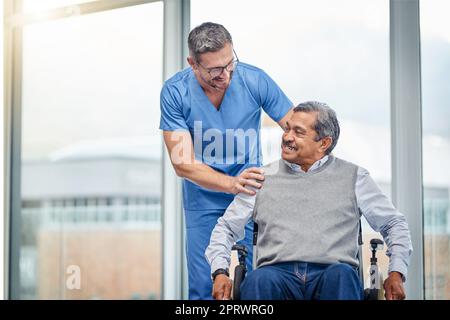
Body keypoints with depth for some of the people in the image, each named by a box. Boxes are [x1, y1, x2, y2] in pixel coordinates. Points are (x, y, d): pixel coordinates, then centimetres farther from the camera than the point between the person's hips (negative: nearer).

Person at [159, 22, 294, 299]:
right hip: (204, 201, 0)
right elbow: (183, 164, -21)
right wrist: (233, 184, -36)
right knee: (204, 286, 1)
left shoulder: (255, 80, -15)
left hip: (252, 193, 1)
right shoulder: (175, 92, -17)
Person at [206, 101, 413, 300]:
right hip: (277, 272, 1)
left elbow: (394, 224, 21)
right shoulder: (263, 178, 21)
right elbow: (226, 227, 23)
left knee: (342, 274, -37)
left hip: (331, 272, 0)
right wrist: (220, 272, 5)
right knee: (259, 279, -36)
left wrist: (396, 273, 6)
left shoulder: (353, 177, 18)